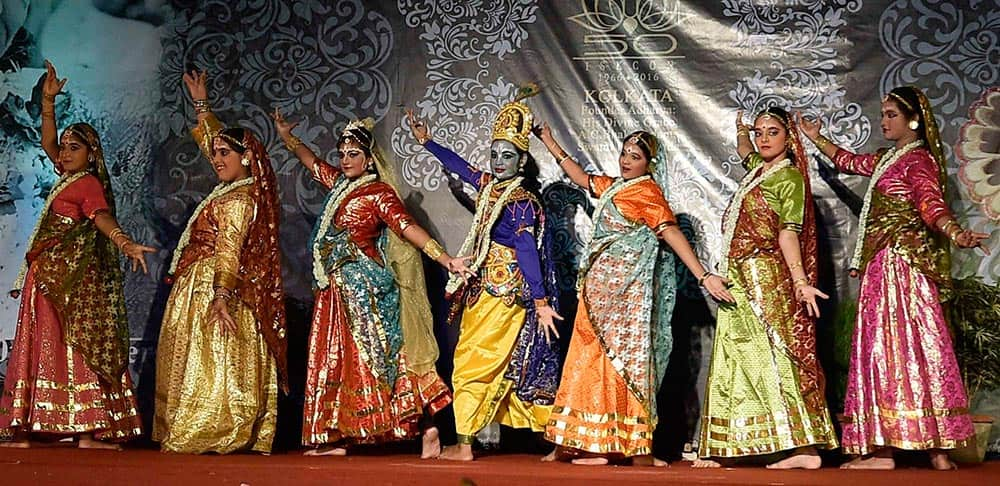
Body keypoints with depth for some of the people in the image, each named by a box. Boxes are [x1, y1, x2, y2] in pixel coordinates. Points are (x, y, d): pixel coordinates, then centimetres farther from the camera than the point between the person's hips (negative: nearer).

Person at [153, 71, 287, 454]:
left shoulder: (238, 200, -15)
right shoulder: (235, 187, 11)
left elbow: (228, 252, -24)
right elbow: (212, 140, 26)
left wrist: (222, 297, -30)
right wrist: (201, 103, 32)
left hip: (211, 292, -10)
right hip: (200, 289, 10)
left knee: (208, 363, -7)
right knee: (203, 364, 10)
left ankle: (207, 434, -4)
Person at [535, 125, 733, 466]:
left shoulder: (647, 191, -11)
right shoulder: (613, 186, 14)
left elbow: (672, 233, -20)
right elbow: (581, 178, 30)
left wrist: (704, 277, -28)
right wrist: (550, 143, 33)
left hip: (626, 287, -8)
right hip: (602, 285, 8)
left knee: (622, 358, -8)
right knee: (596, 358, 8)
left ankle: (637, 449, -4)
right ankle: (593, 444, 12)